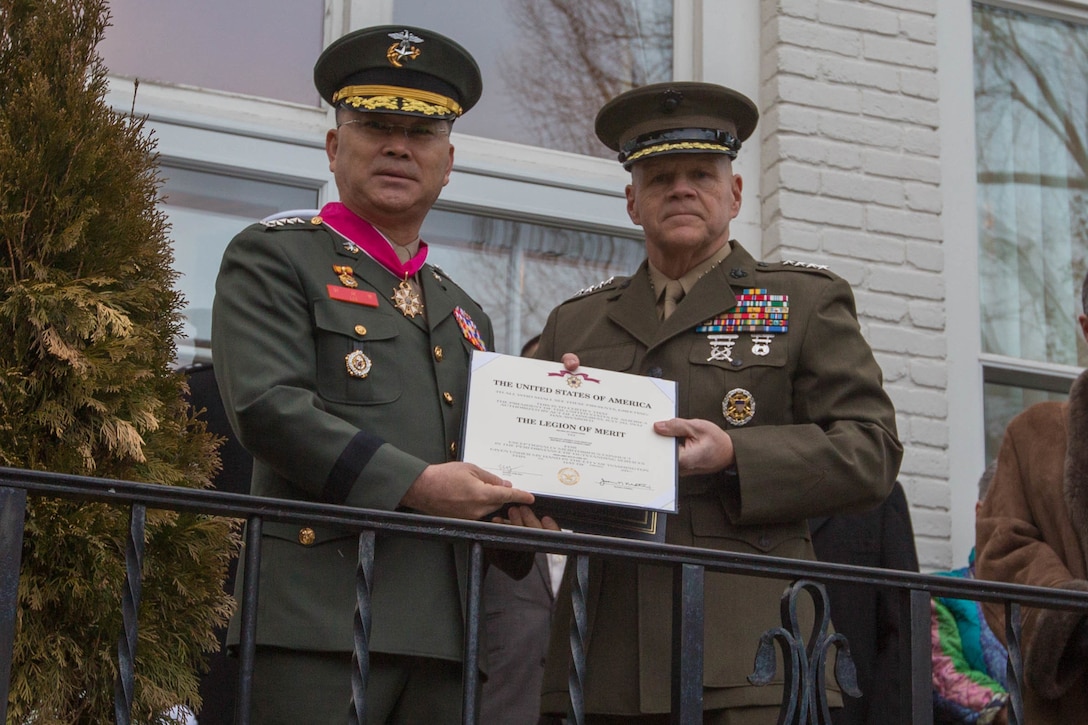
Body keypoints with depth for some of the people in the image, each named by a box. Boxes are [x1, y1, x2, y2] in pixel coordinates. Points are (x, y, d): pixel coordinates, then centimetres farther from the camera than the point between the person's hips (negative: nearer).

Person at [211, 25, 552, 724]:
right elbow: (267, 406, -10)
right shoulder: (271, 259, 6)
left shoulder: (465, 316, 26)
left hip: (444, 639, 6)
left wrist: (514, 508, 6)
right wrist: (413, 484, -15)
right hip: (318, 617, -6)